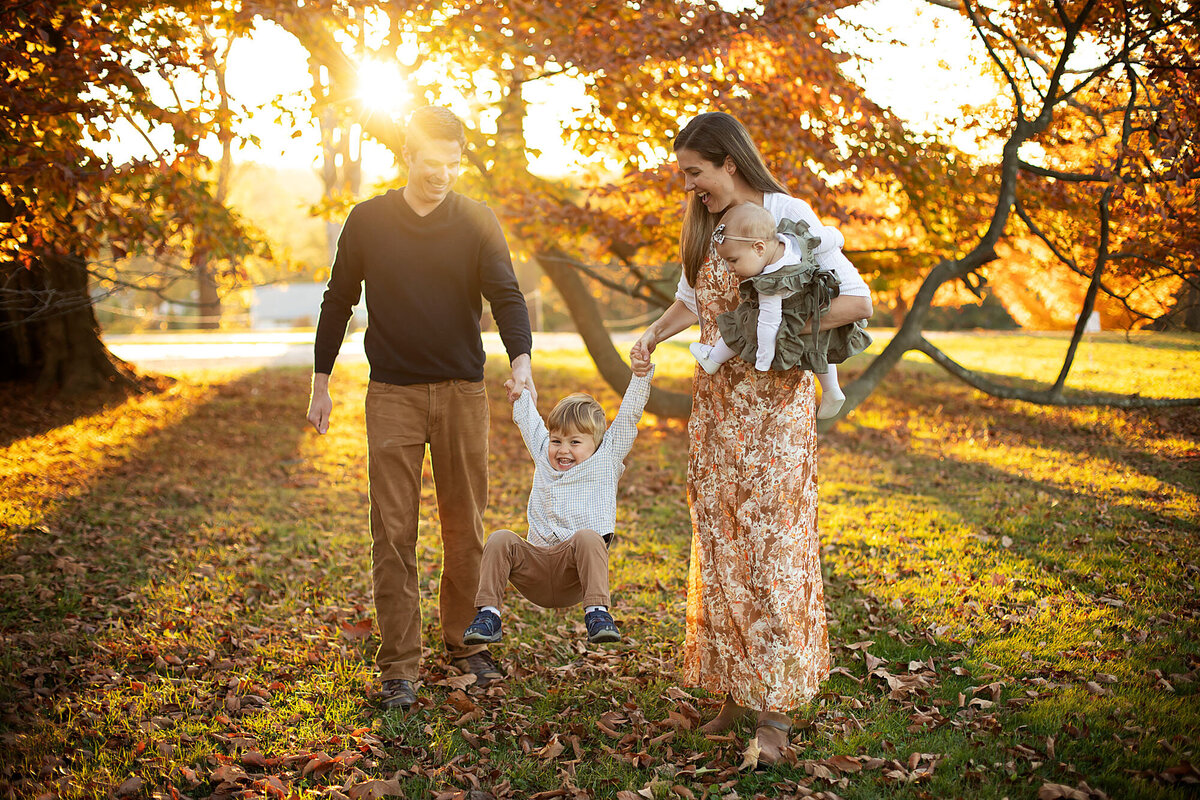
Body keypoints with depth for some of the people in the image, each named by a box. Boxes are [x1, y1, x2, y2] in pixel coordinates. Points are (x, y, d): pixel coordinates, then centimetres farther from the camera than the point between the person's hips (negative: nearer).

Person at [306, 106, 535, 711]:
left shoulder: (478, 222, 1)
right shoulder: (368, 220, 2)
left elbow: (505, 295, -9)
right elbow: (338, 301, 10)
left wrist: (521, 358, -28)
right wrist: (320, 382, 8)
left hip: (463, 391, 1)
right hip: (392, 393, 0)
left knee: (465, 527, 7)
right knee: (393, 532, -3)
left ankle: (465, 641, 25)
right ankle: (399, 666, 4)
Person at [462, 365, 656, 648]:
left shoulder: (605, 460, 13)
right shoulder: (544, 460, 22)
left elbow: (629, 415, 10)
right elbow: (527, 418, 36)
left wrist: (640, 374, 4)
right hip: (537, 571, 4)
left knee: (587, 537, -35)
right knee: (500, 540, -21)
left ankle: (597, 613, -38)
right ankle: (488, 615, -21)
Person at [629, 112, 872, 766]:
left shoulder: (789, 215, -10)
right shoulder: (705, 225, 10)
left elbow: (858, 301, -14)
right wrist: (652, 336, 7)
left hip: (776, 402, -6)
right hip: (716, 403, 7)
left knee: (772, 542, -7)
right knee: (720, 543, 7)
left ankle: (775, 710, -1)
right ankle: (735, 688, 17)